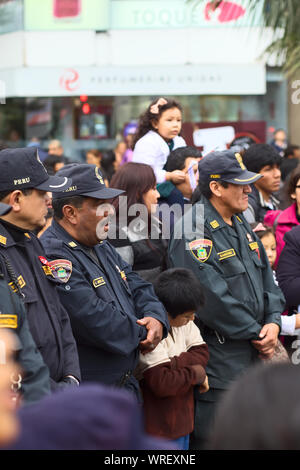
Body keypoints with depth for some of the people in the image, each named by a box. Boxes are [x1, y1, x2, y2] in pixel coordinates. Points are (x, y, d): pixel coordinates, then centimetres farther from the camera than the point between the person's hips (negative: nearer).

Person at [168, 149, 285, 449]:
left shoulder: (240, 224, 12)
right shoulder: (193, 233, -17)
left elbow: (265, 276, 15)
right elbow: (214, 299, -21)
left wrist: (273, 321, -2)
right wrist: (257, 335, -13)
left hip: (253, 355, 9)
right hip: (218, 356, -9)